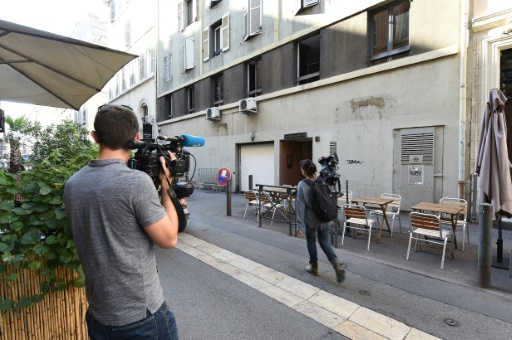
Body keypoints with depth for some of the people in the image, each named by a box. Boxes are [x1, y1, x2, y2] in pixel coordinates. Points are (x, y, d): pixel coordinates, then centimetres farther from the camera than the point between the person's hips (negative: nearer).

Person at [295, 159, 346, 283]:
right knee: (324, 242, 17)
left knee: (311, 242, 17)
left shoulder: (302, 184, -16)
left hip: (311, 219, -4)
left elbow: (300, 204, -13)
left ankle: (314, 267, 31)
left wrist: (300, 221, -3)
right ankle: (337, 265, 0)